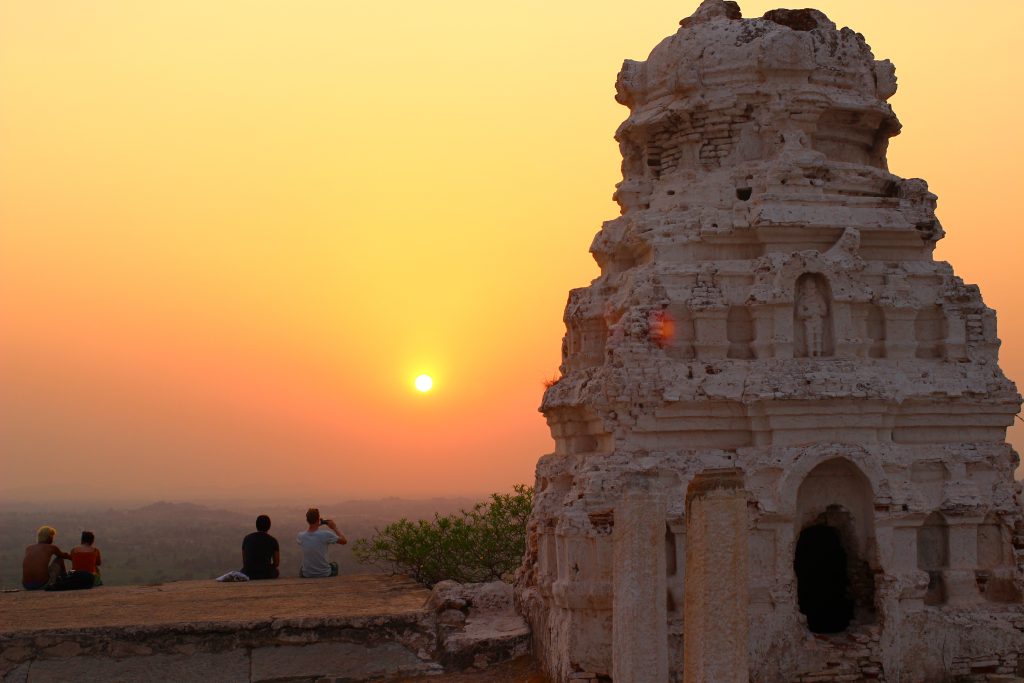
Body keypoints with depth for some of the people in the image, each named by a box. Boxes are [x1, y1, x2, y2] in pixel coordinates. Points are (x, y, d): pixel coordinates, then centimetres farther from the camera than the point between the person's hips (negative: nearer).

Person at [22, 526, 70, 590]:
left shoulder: (28, 549, 16)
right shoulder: (51, 547, 9)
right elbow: (64, 555, 30)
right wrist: (71, 557, 53)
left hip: (26, 586, 4)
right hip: (42, 584, -3)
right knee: (59, 558, 19)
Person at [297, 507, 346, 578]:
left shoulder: (301, 536, -14)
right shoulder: (326, 534, -24)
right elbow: (344, 541, -10)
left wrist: (315, 526, 11)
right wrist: (334, 528, -2)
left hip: (307, 575, 2)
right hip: (324, 574, -2)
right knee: (334, 565, 34)